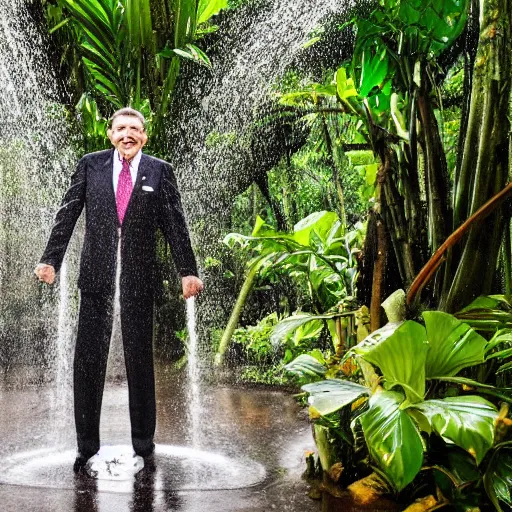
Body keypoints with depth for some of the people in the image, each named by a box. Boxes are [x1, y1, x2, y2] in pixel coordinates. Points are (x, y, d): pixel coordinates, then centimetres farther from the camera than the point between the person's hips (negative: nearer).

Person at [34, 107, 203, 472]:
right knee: (88, 360, 3)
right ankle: (87, 445, 15)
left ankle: (144, 443, 19)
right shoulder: (90, 166, 8)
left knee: (140, 360, 7)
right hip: (96, 277, 1)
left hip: (139, 280, -1)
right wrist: (51, 260, -3)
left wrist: (188, 271, -4)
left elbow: (175, 225, 3)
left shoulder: (159, 172, 5)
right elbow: (67, 215, 6)